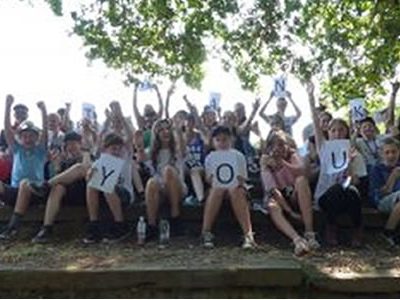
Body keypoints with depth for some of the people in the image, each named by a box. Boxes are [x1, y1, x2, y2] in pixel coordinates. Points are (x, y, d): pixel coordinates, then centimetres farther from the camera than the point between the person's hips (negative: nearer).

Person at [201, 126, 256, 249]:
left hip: (235, 186, 0)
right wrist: (212, 179, -11)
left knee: (236, 191, -37)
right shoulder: (210, 157, 13)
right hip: (217, 186, 1)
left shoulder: (238, 156, 10)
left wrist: (238, 181, -15)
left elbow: (242, 178, 5)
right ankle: (206, 233, -38)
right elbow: (208, 178, 10)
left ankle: (248, 234, -45)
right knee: (217, 189, -37)